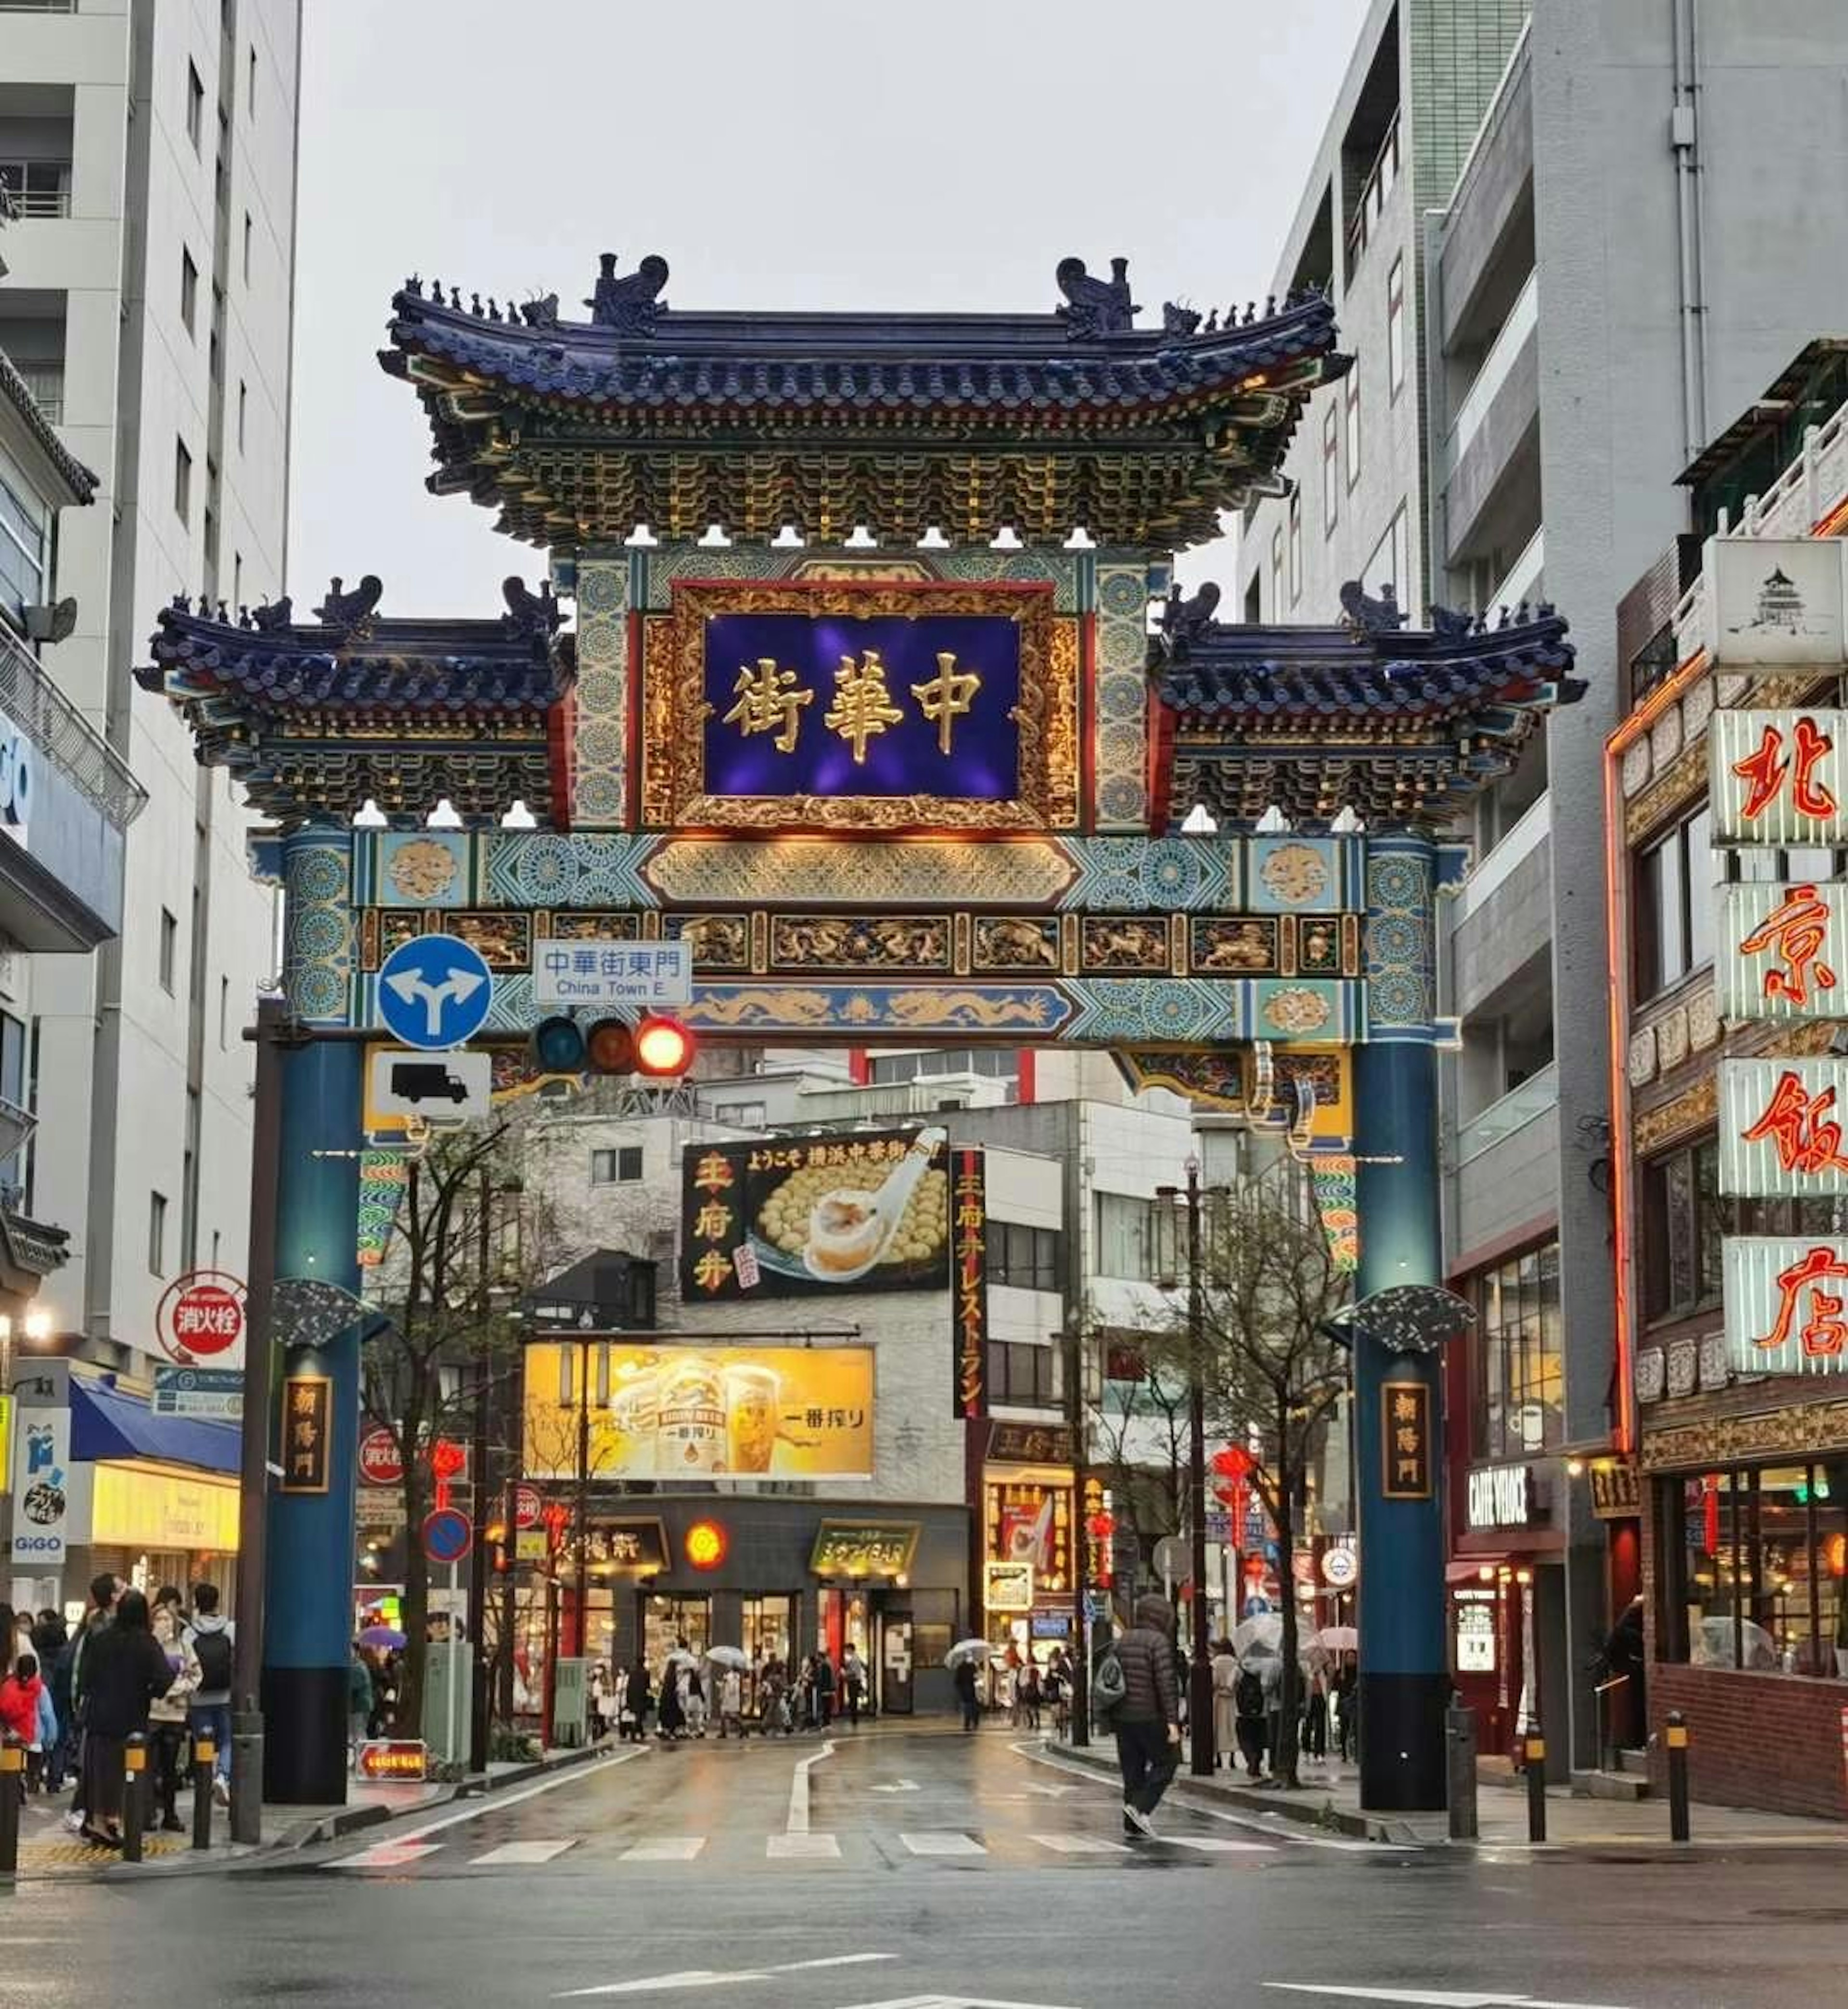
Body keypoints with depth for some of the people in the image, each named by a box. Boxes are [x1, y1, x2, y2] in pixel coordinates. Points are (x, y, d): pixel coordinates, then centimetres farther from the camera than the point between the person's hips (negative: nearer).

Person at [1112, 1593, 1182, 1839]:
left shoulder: (1122, 1641, 12)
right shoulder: (1159, 1642, -11)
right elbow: (1167, 1683, -18)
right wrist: (1172, 1721, -18)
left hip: (1122, 1716, 7)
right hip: (1150, 1716, -7)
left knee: (1133, 1769, 11)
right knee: (1165, 1762, 6)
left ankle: (1133, 1824, 10)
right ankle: (1141, 1807, -8)